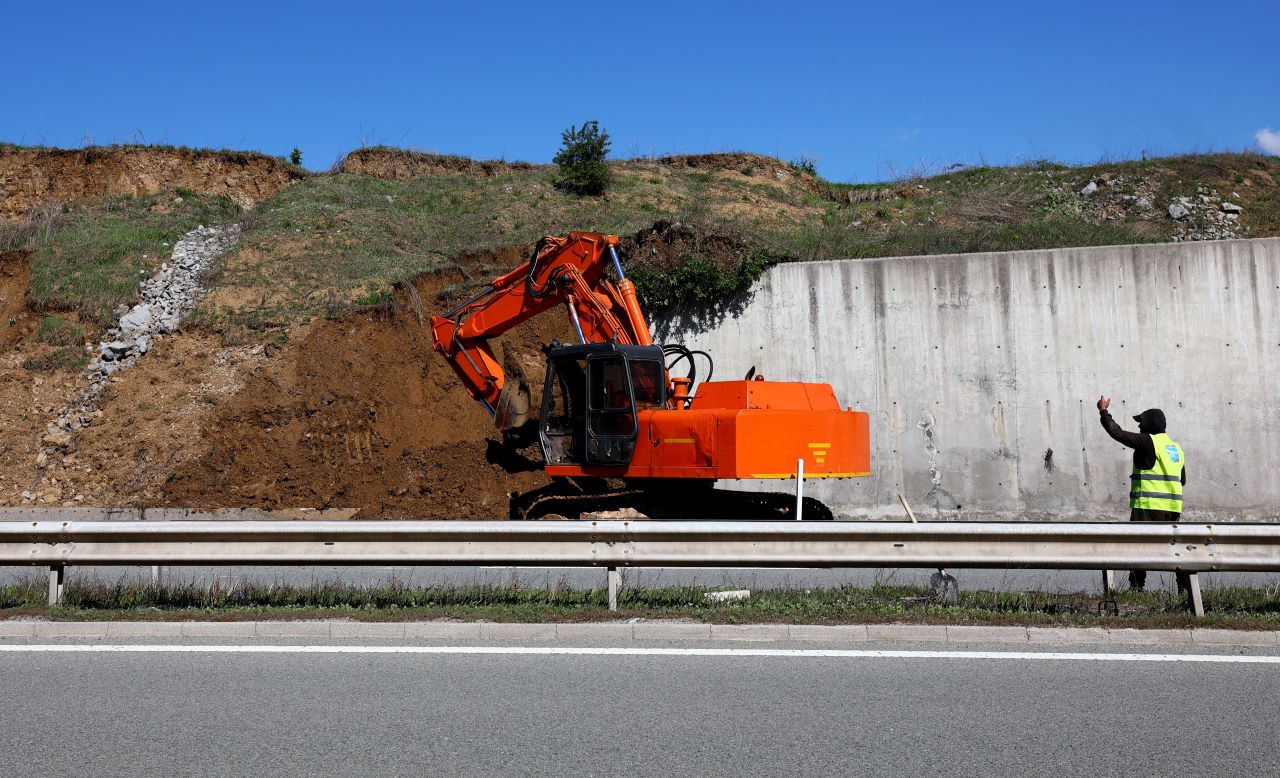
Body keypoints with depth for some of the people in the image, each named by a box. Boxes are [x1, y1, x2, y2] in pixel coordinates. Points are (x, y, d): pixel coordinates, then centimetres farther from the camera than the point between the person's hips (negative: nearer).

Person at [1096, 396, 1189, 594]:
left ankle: (1136, 586, -7)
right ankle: (1185, 587, 11)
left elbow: (1117, 433, -7)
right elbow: (1182, 480, 23)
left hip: (1149, 505, -7)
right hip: (1172, 507, 8)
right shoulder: (1176, 447, 17)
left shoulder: (1147, 441, -8)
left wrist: (1104, 412, 5)